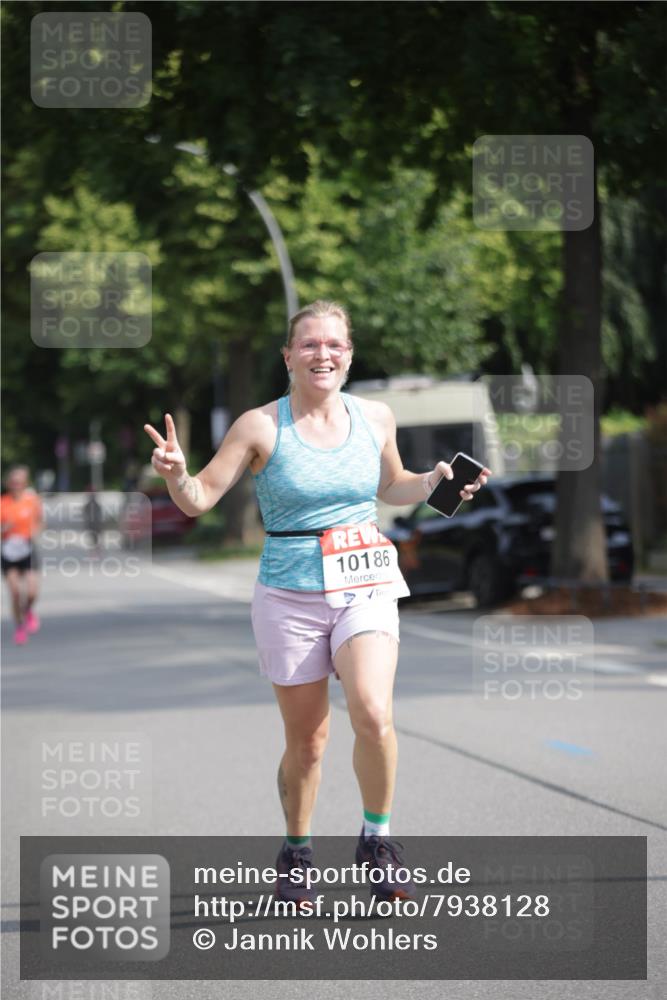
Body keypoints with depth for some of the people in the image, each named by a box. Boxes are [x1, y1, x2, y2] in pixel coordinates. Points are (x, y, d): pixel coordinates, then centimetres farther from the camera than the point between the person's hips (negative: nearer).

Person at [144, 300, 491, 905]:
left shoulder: (376, 418, 5)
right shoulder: (261, 426, -5)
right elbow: (200, 499, -3)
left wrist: (435, 482, 4)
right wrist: (176, 474, -23)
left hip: (366, 588, 1)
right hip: (290, 596, -1)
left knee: (372, 714, -21)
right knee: (306, 740, 3)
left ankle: (377, 838, 0)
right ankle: (296, 854, 27)